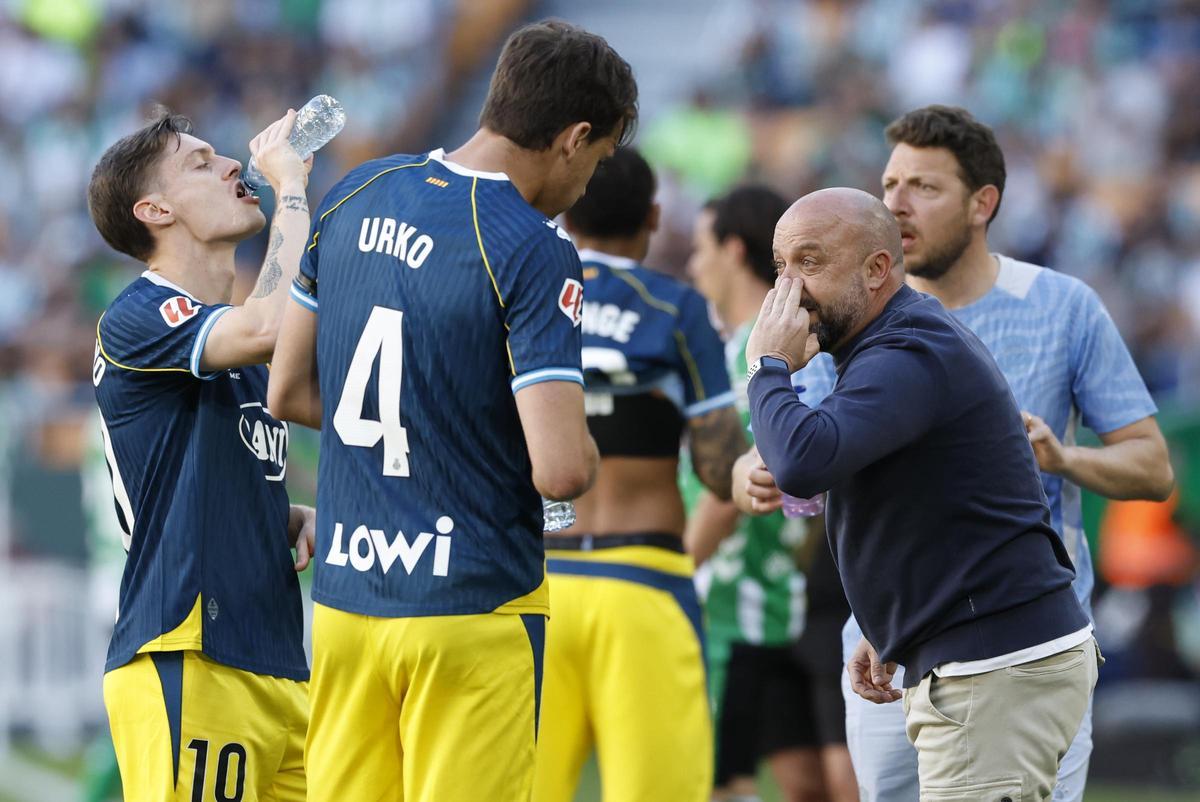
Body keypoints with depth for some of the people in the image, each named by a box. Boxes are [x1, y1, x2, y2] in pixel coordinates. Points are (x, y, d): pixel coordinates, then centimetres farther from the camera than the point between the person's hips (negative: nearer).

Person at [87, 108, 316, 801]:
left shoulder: (233, 343, 21)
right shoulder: (137, 320, -7)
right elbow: (273, 327, -26)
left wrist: (296, 519, 9)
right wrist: (290, 184, -14)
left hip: (275, 665, 9)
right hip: (186, 666, -9)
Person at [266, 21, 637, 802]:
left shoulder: (358, 195, 5)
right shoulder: (535, 253, -16)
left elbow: (289, 393, 13)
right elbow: (561, 468, -21)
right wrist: (583, 448, 1)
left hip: (344, 595, 6)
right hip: (474, 609, -6)